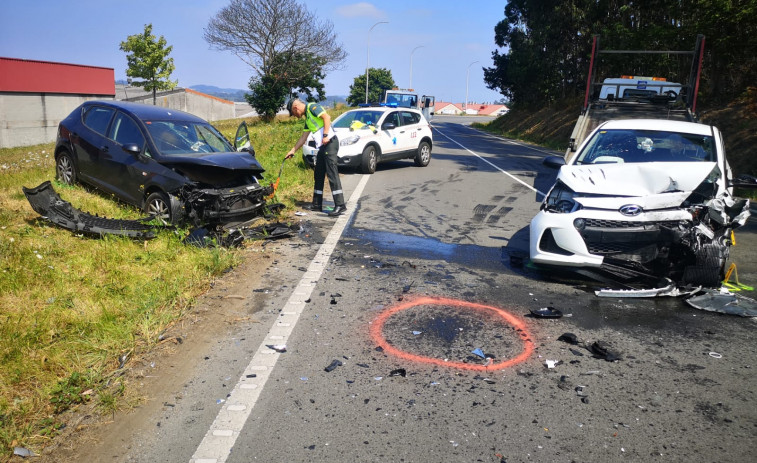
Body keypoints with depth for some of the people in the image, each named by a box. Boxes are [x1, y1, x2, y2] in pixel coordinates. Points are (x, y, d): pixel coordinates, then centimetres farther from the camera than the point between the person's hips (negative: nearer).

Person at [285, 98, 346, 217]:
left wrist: (325, 135, -22)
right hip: (322, 147, 10)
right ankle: (317, 204, 21)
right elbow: (303, 138, 28)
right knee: (318, 176, 14)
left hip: (330, 143, -10)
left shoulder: (312, 107, -3)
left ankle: (340, 205, -16)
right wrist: (293, 150, 29)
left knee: (332, 174, -14)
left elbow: (327, 117, -17)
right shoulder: (307, 118, 24)